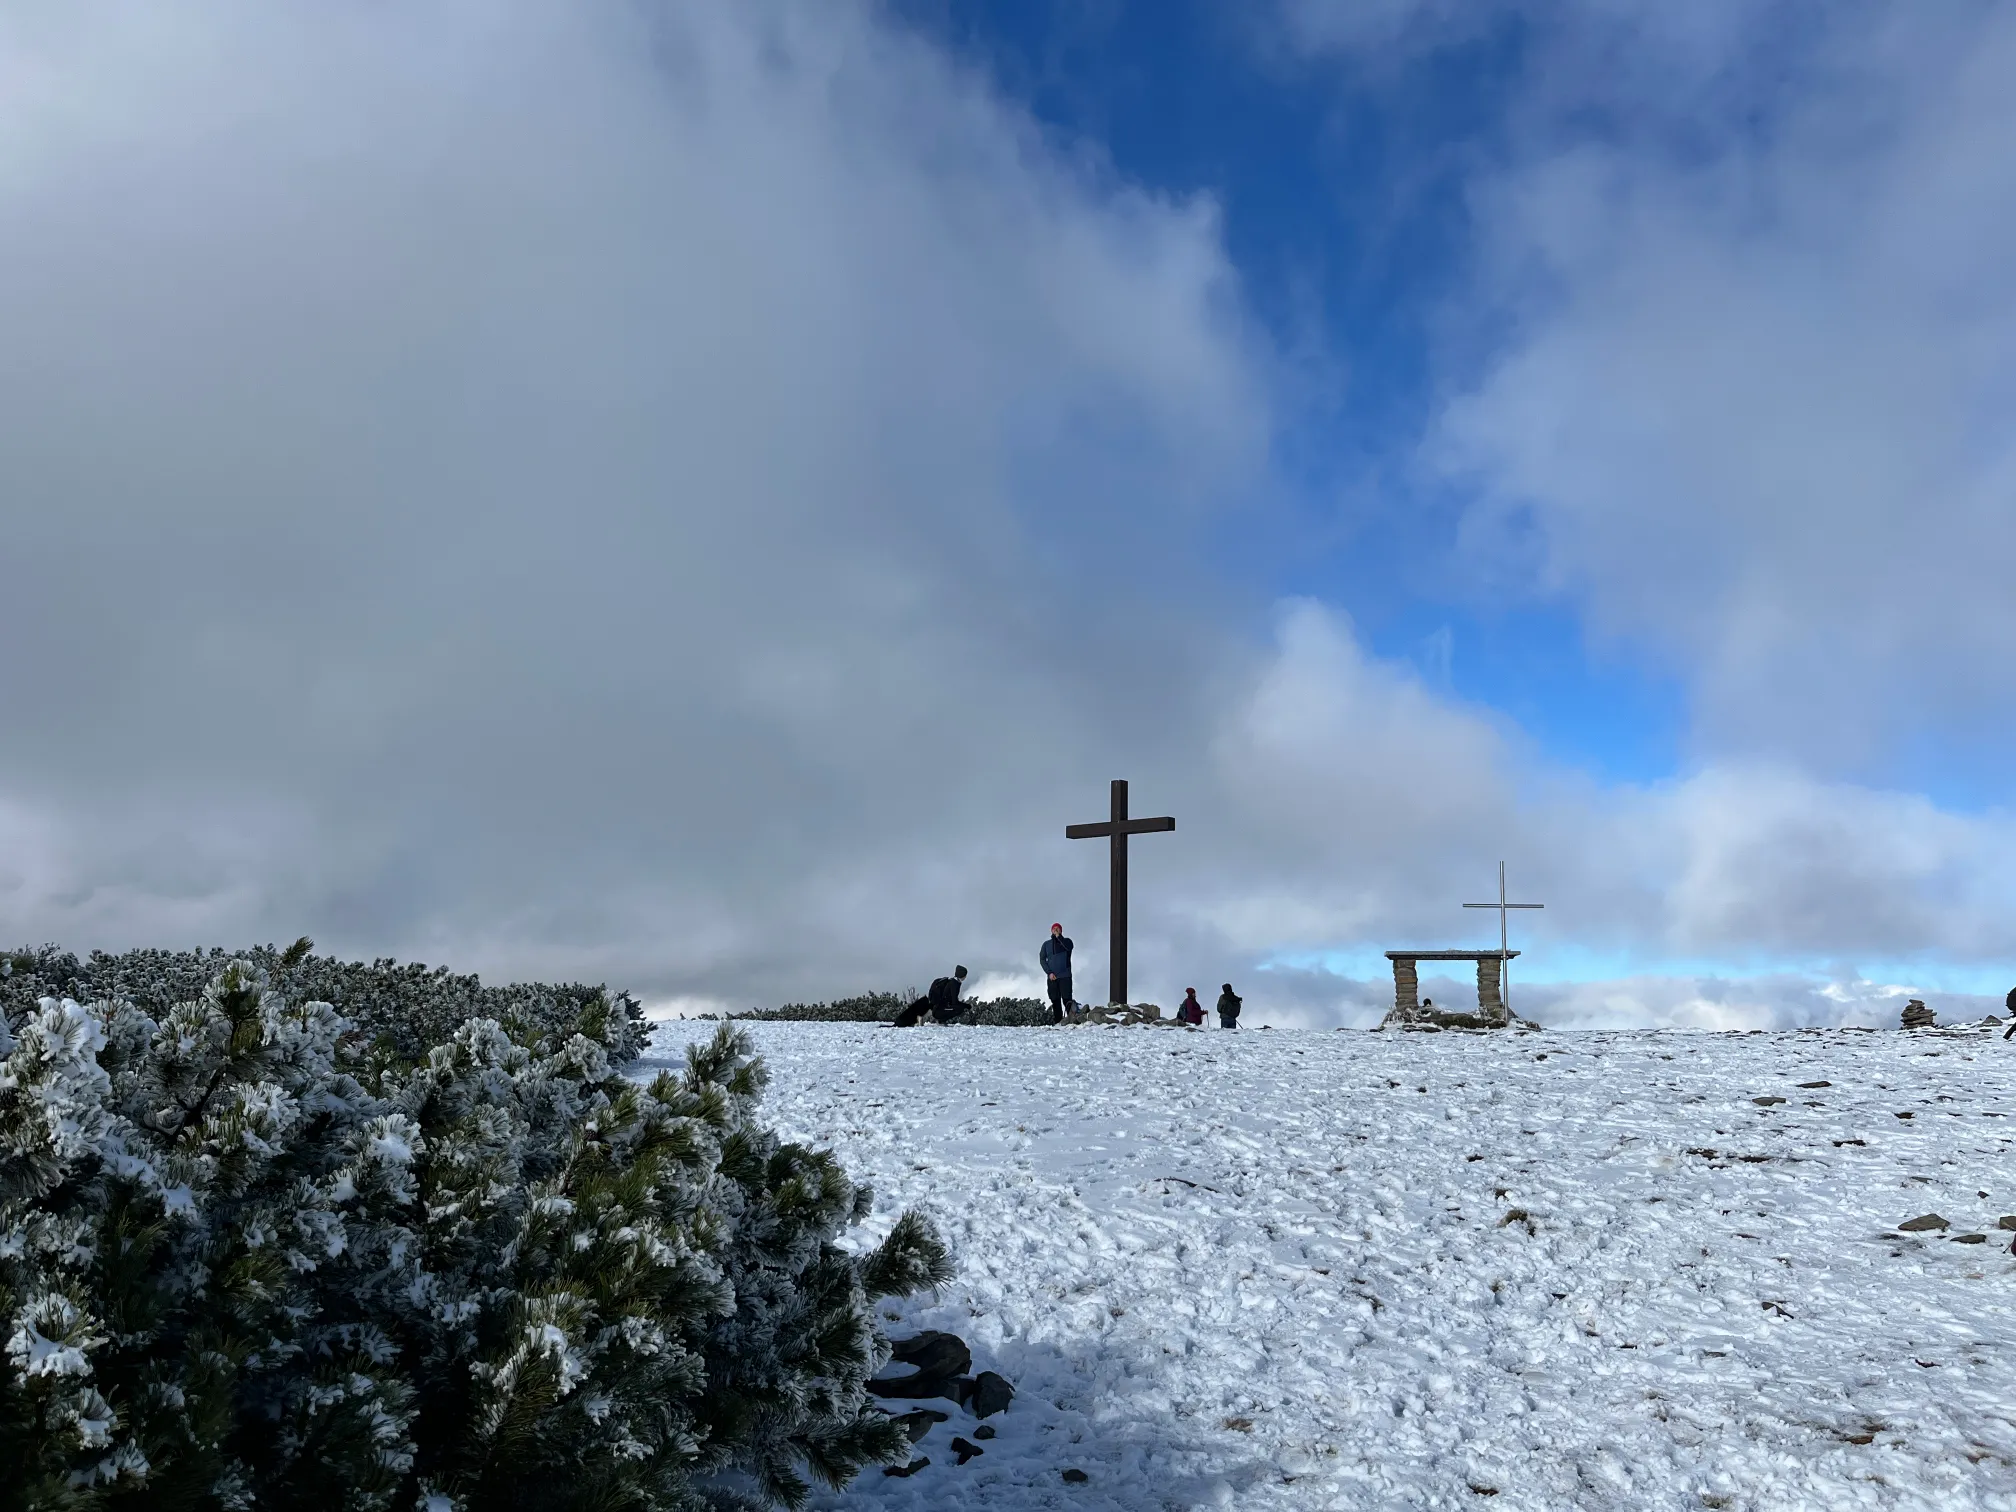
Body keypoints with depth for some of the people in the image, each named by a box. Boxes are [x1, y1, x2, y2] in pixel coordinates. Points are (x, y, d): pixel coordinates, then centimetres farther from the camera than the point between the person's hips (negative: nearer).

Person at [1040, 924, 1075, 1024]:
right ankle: (1057, 1022, 0)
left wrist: (1059, 936, -14)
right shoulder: (1046, 944, 14)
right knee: (1055, 1001, -1)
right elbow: (1042, 959, 7)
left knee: (1067, 999, -12)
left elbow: (1069, 947, -16)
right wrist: (1049, 972, -5)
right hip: (1052, 977, 3)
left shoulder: (1066, 941, 8)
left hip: (1065, 975, -3)